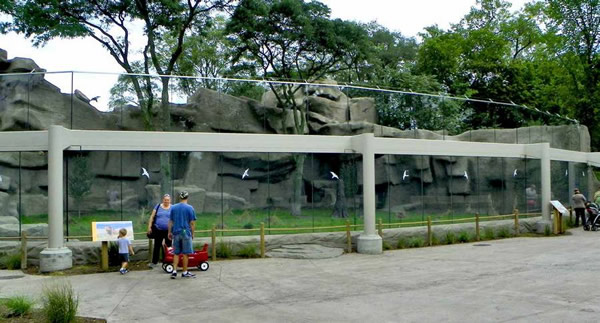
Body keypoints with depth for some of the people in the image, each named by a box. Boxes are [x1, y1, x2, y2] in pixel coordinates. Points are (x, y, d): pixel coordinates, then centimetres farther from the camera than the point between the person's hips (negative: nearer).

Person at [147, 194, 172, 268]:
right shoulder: (158, 206, 5)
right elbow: (152, 217, 7)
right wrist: (149, 227, 1)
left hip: (168, 231, -1)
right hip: (158, 230, 1)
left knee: (168, 246, 6)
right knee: (157, 246, 5)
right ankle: (154, 262, 11)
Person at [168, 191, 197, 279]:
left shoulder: (173, 207, 5)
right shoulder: (190, 208, -5)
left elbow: (170, 221, 8)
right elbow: (192, 223, -5)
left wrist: (169, 232, 16)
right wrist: (192, 233, 5)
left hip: (176, 233, 3)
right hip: (186, 233, -3)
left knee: (176, 253, 11)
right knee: (185, 253, 4)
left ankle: (174, 271, 6)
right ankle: (185, 272, 10)